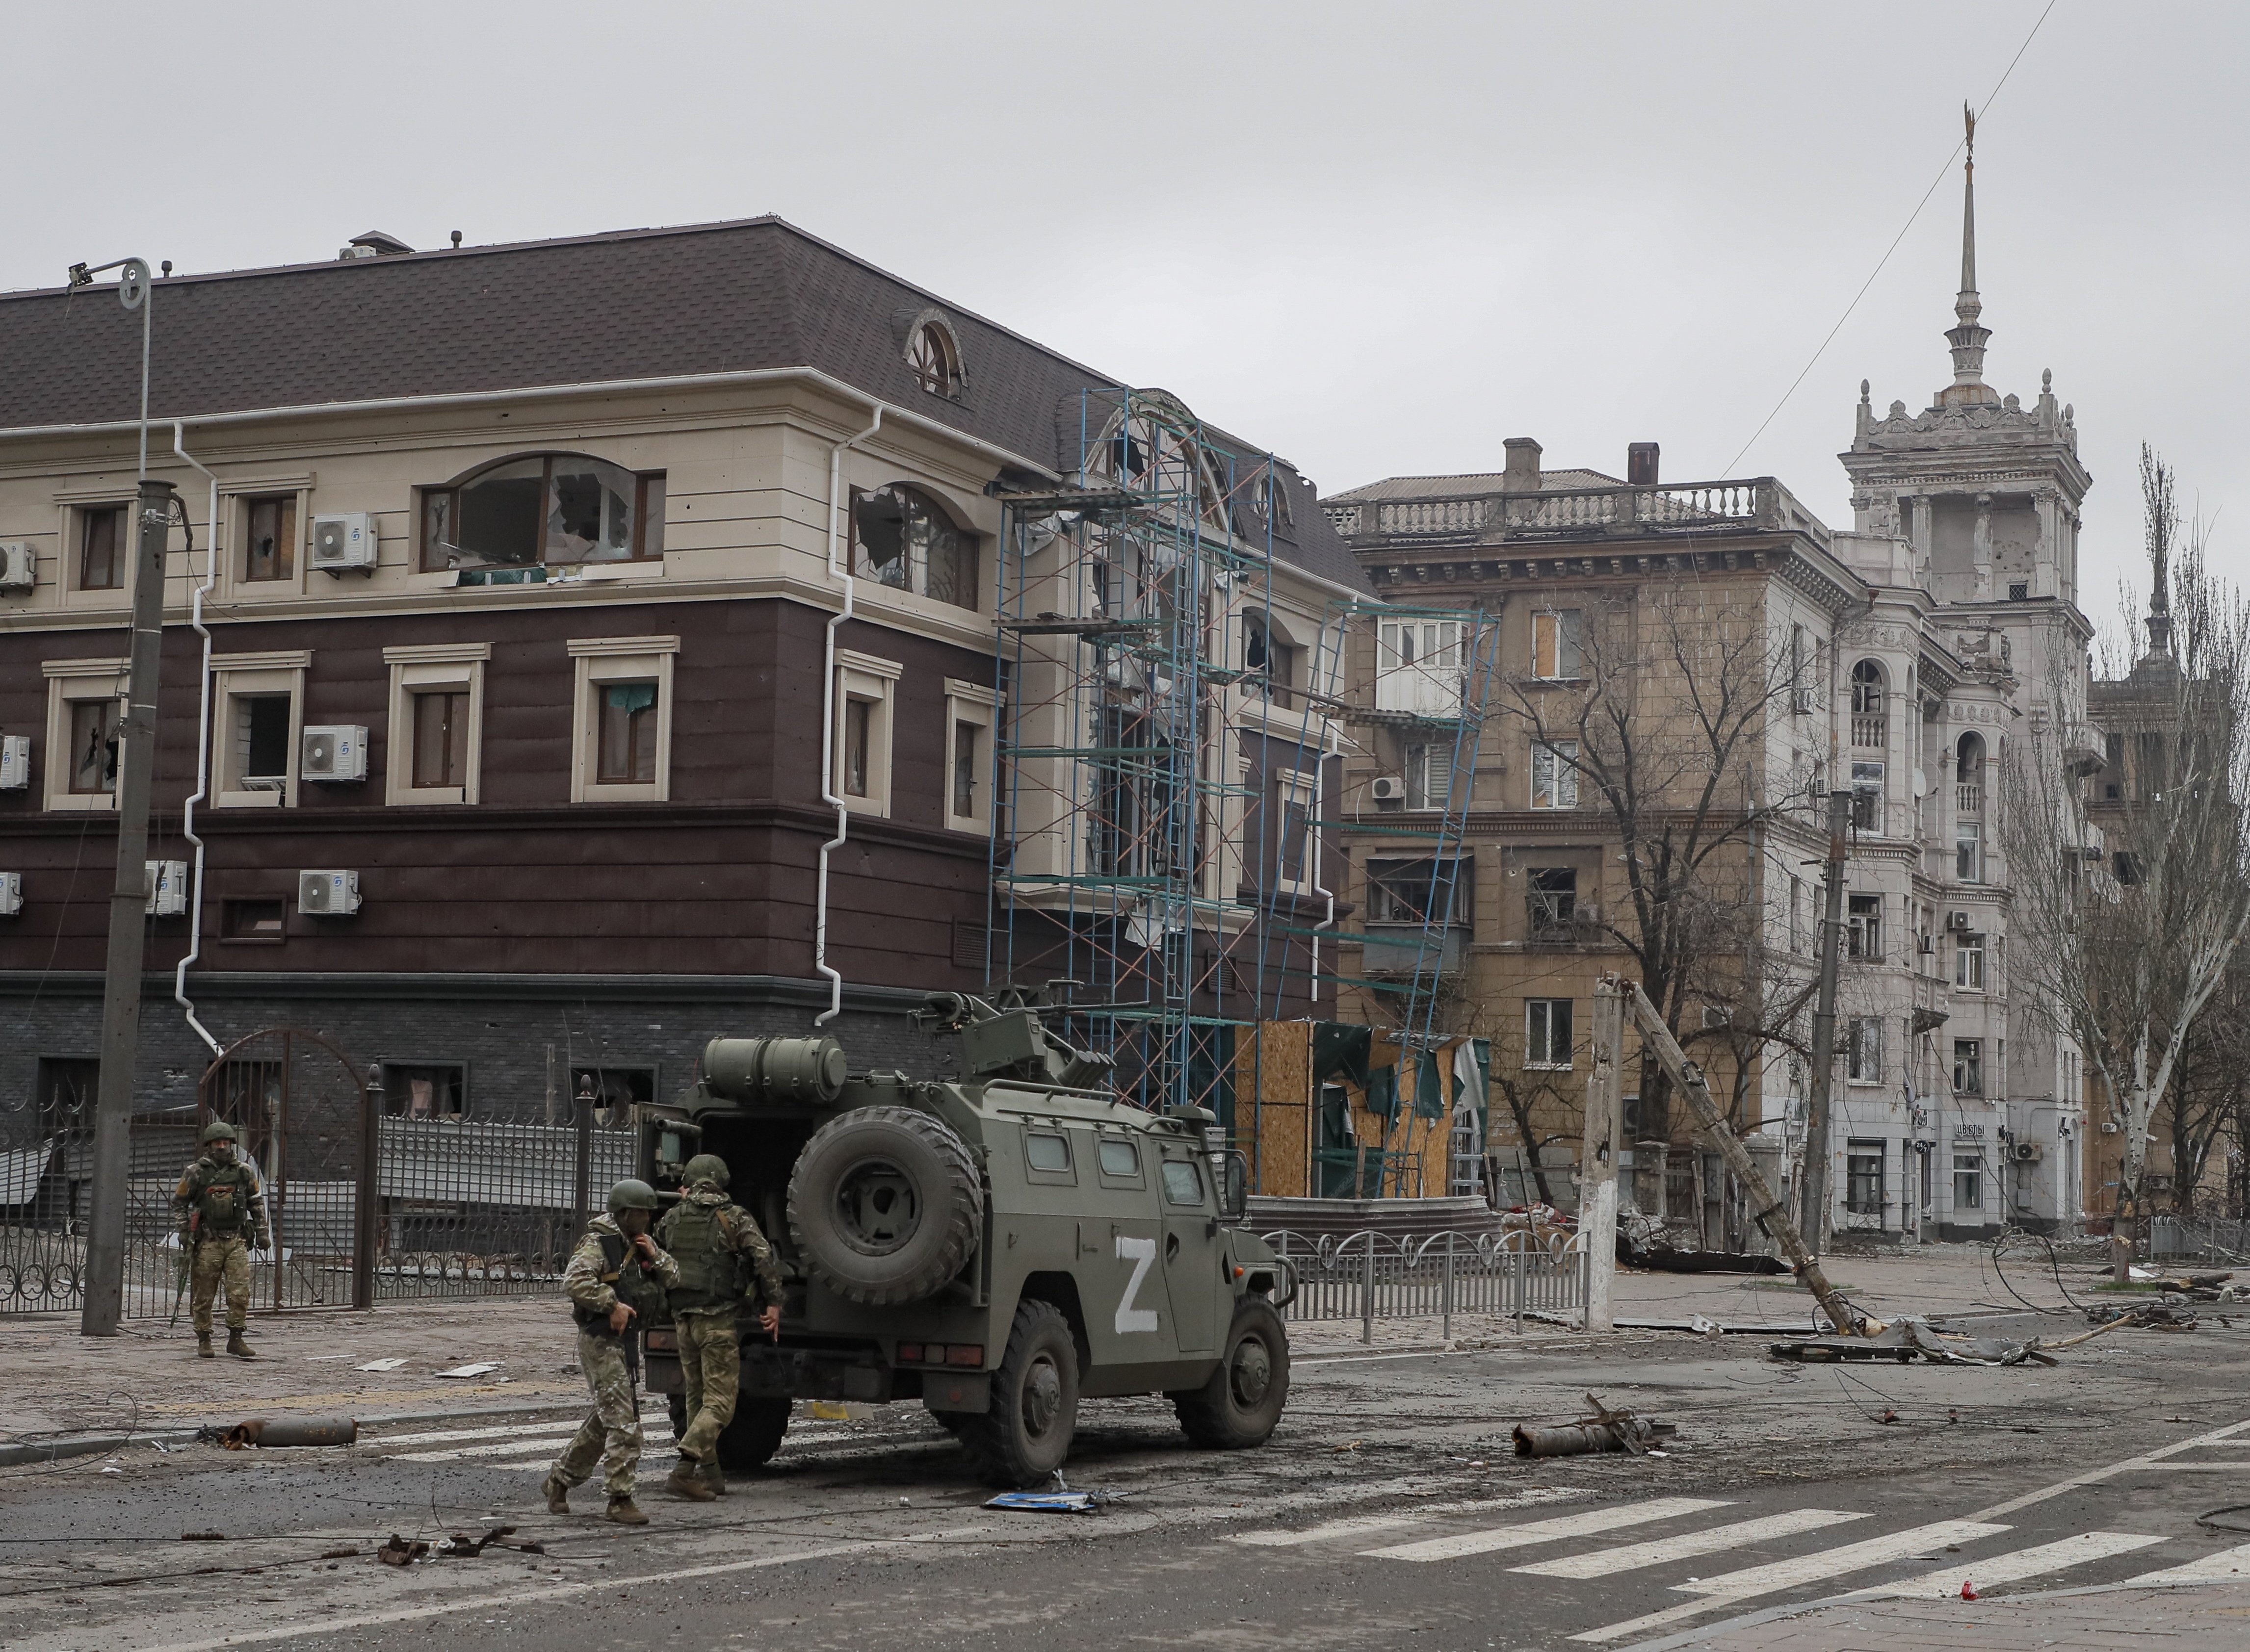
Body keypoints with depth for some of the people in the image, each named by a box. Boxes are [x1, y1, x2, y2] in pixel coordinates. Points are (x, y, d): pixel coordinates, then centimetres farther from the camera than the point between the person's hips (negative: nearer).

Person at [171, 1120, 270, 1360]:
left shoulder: (244, 1171, 8)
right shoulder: (196, 1173, 1)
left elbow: (257, 1202, 17)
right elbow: (179, 1203, 7)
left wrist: (262, 1232, 11)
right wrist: (184, 1232, -3)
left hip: (236, 1241, 2)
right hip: (207, 1241, -2)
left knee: (240, 1292, -6)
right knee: (204, 1294, 2)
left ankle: (236, 1340, 3)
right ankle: (203, 1341, 12)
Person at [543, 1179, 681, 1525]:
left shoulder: (643, 1243, 14)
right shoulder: (598, 1243, -12)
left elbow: (673, 1280, 13)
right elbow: (574, 1281, -25)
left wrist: (654, 1257, -5)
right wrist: (613, 1304, -26)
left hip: (625, 1339, 9)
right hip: (600, 1338, -9)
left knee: (605, 1418, 17)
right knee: (623, 1420, -13)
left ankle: (559, 1480, 30)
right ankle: (620, 1499, -10)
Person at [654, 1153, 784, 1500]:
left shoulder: (672, 1218, 7)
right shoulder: (735, 1217, -5)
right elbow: (764, 1258, -14)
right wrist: (773, 1304, -6)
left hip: (683, 1320, 5)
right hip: (718, 1319, -5)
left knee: (697, 1398, 16)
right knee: (719, 1402, -4)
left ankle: (711, 1475, 18)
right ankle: (685, 1470, -18)